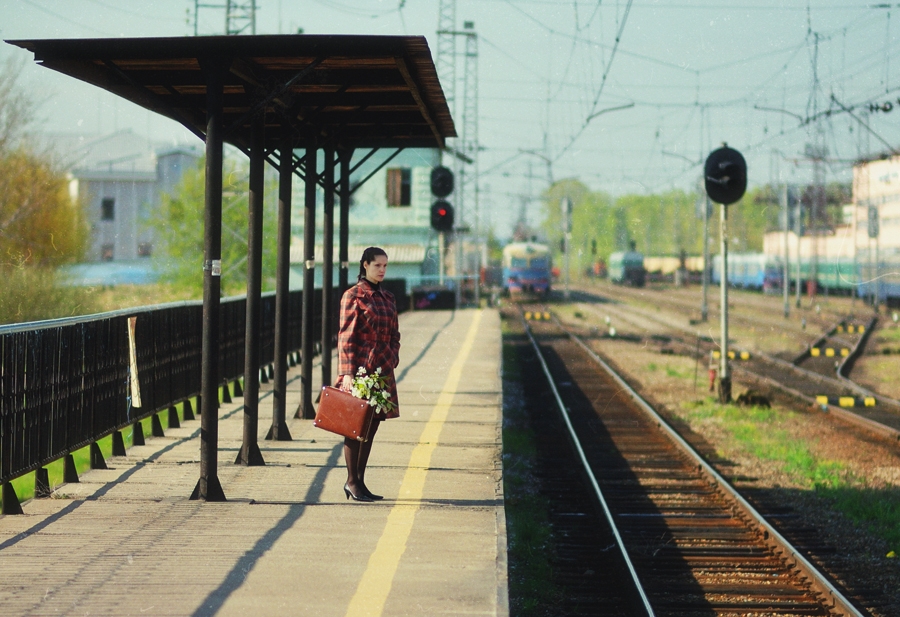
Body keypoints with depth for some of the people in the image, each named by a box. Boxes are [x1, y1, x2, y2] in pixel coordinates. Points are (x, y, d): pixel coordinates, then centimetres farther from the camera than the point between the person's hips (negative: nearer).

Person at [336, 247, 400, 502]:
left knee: (371, 426, 8)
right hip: (360, 368, -7)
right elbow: (346, 336, -10)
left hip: (382, 369, 7)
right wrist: (347, 373, -14)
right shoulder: (353, 296, -7)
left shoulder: (387, 298, 13)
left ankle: (360, 481, 14)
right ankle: (352, 481, 4)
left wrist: (392, 363, 5)